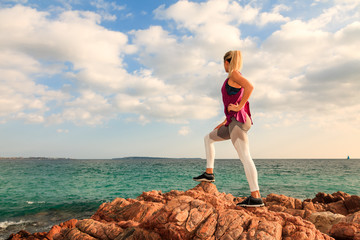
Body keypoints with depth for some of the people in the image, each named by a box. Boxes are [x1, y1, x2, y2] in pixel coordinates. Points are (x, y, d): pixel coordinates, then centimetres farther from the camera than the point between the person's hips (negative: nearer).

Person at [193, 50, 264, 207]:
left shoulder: (233, 73, -4)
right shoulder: (235, 80, 23)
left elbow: (250, 86, -24)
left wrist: (239, 107, -18)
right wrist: (224, 122, 26)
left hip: (238, 120, -10)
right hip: (234, 122, 10)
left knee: (245, 158, -13)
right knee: (209, 138, 21)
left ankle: (256, 197, -11)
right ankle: (209, 173, 20)